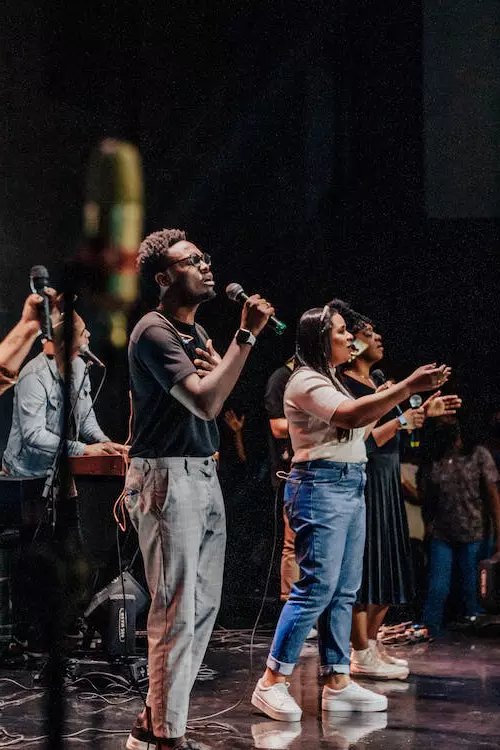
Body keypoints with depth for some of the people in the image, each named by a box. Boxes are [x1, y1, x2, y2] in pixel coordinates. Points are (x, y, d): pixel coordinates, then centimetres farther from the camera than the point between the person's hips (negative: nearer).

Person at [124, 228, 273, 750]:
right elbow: (204, 402, -23)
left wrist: (215, 372, 0)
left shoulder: (197, 332, 17)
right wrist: (246, 335, -22)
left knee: (203, 607, 11)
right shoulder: (154, 331, -12)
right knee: (177, 611, -7)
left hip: (204, 475, 9)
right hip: (166, 477, -9)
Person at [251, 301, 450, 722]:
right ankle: (272, 684, -8)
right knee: (316, 588, -12)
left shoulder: (330, 381, 21)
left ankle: (337, 683, 11)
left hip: (350, 489, 10)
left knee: (345, 591, 8)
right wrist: (408, 387, -29)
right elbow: (352, 415, -26)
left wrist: (407, 395, 17)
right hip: (321, 487, -10)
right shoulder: (306, 381, -11)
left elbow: (361, 426, 23)